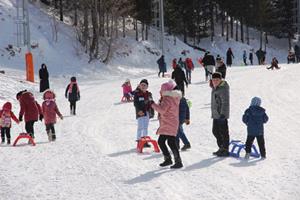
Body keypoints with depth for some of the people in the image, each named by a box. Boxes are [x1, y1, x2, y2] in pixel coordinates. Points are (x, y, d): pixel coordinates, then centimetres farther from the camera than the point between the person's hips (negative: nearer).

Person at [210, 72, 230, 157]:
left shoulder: (223, 89, -16)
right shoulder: (214, 88, 14)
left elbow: (225, 102, -21)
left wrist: (223, 113, -24)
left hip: (222, 115, -10)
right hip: (215, 114, 10)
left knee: (223, 132, -3)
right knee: (215, 131, 16)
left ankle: (225, 150, 5)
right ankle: (221, 148, 27)